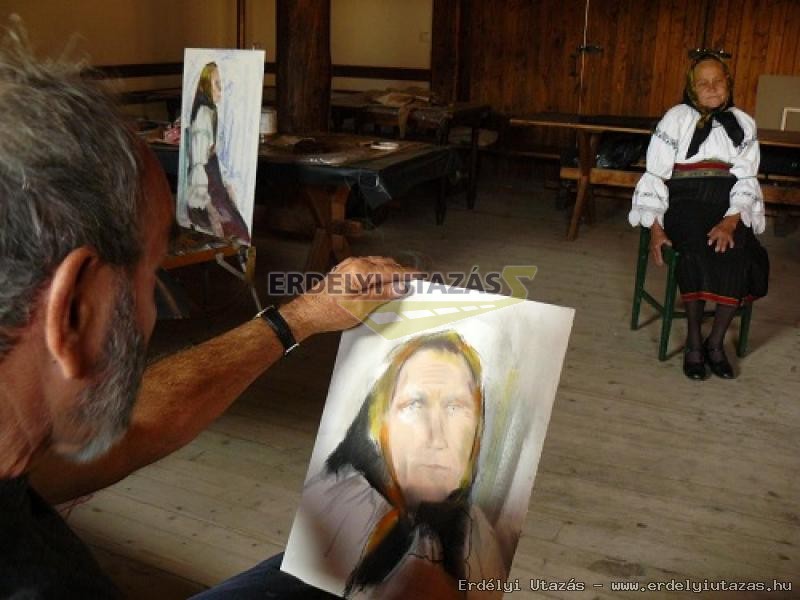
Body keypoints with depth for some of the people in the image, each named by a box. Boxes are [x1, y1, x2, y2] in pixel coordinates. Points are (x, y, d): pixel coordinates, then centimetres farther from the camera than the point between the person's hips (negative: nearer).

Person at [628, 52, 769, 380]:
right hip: (685, 201, -3)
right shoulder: (677, 118, 0)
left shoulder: (743, 123, 8)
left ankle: (715, 342, -11)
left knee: (742, 254, -26)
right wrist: (655, 228, -13)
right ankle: (693, 341, -16)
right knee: (698, 252, -32)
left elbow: (746, 181, 1)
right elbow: (656, 175, -3)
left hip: (729, 205, 3)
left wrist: (730, 222, -18)